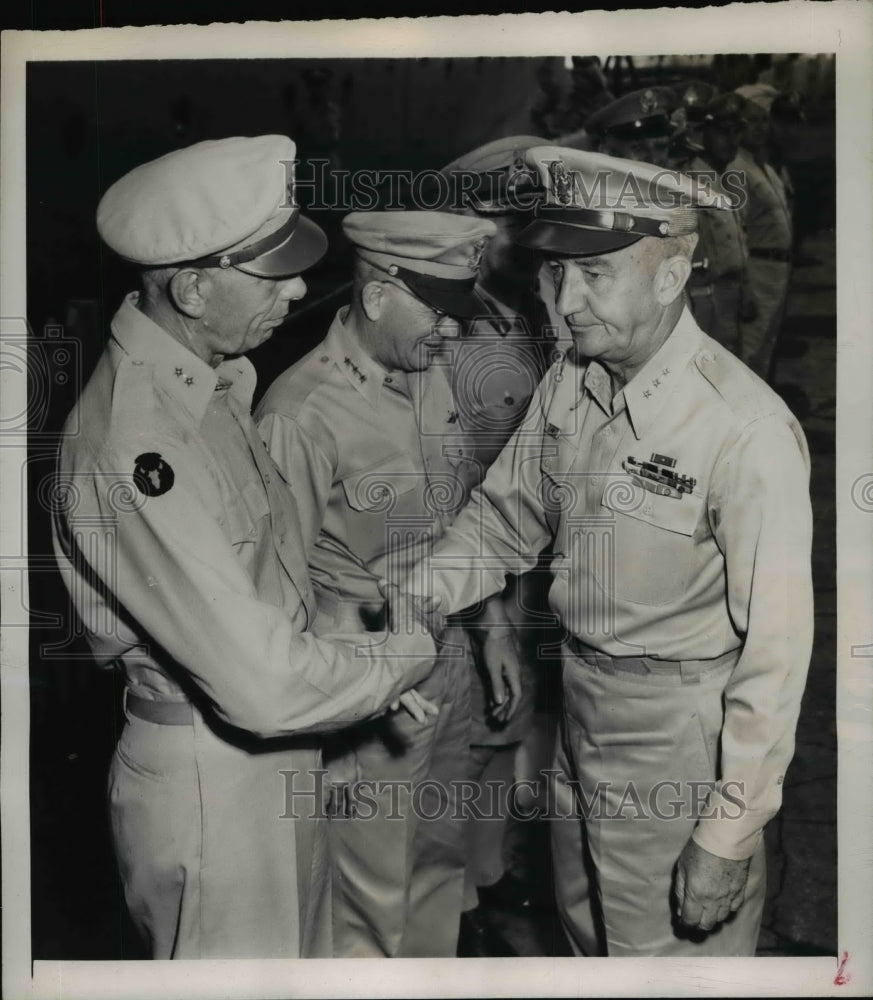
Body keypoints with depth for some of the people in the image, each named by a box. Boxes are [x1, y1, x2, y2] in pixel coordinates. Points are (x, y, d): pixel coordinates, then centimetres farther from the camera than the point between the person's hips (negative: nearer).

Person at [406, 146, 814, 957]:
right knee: (588, 935, 28)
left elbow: (775, 648, -21)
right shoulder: (569, 381, -5)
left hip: (683, 738, -6)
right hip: (580, 707, 7)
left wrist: (728, 836, -17)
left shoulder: (748, 432, -25)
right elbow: (504, 516, 6)